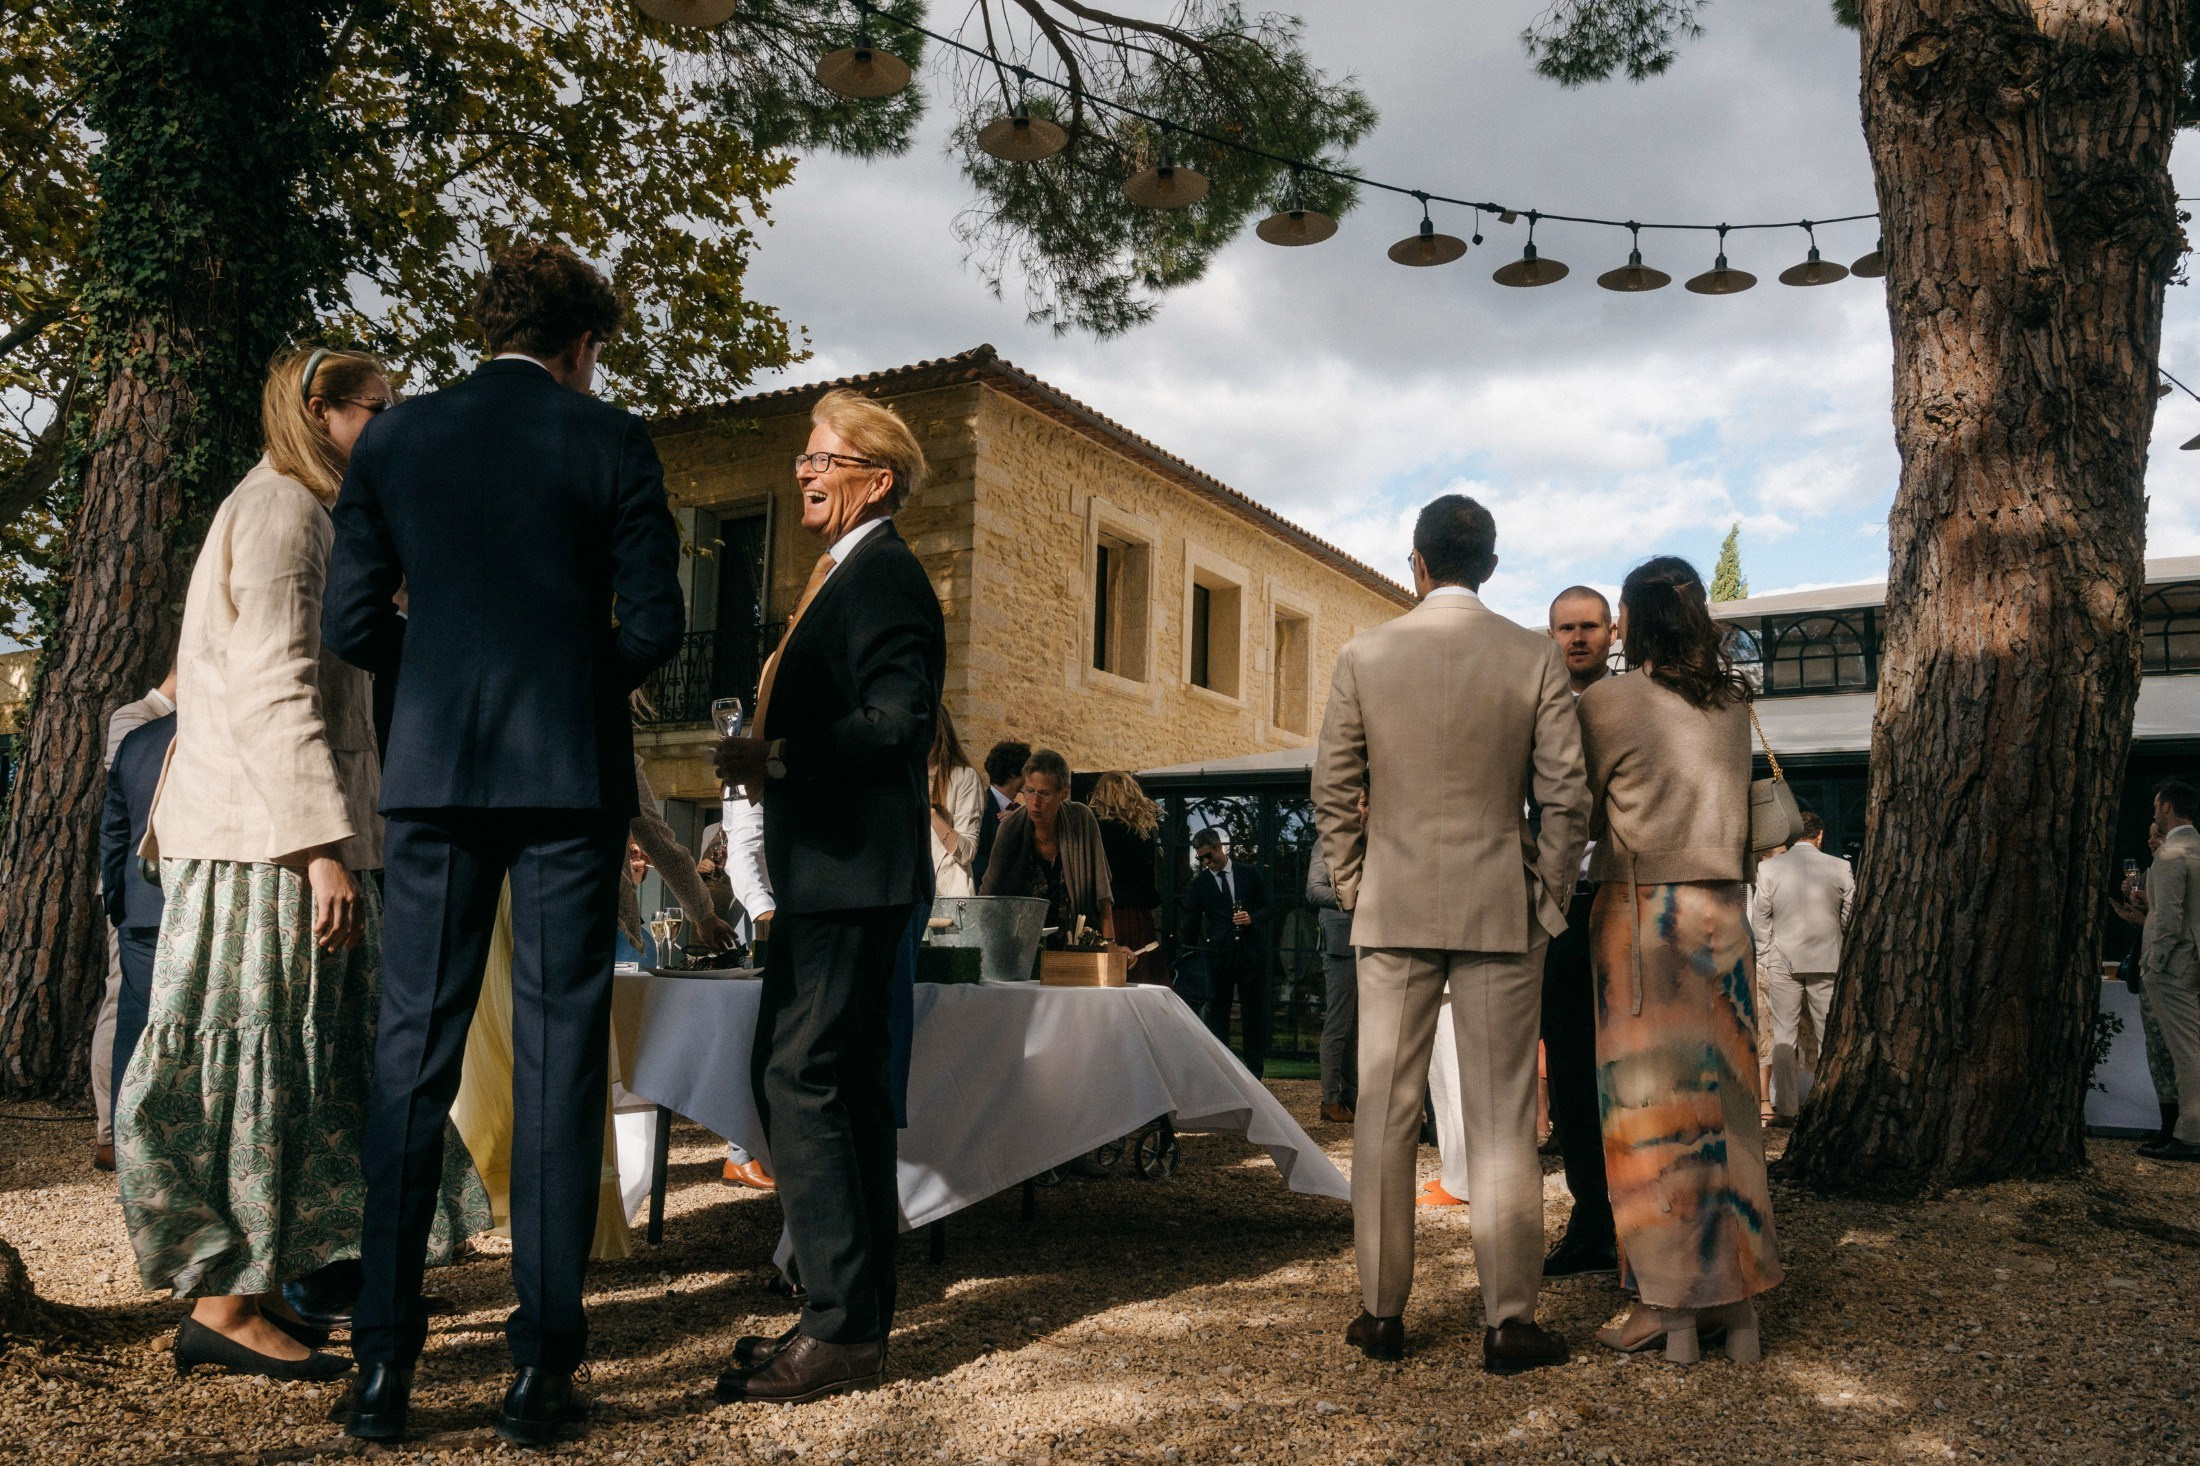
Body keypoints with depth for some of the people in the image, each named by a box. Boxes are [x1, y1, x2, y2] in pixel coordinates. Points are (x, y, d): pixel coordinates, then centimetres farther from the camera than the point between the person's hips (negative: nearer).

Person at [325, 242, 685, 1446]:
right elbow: (654, 626, -5)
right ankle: (541, 1366, 7)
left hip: (435, 773, 3)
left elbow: (353, 624, 5)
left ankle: (384, 1361, 12)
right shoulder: (610, 441, -1)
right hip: (571, 774, -2)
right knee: (558, 1054, 3)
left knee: (413, 1053, 9)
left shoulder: (394, 437, 7)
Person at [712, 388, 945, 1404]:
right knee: (848, 1089, 12)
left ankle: (841, 1331, -3)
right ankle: (858, 1322, 21)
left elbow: (897, 723, -22)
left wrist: (775, 760, -21)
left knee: (796, 1080, -11)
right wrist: (770, 762, 14)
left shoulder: (885, 573, -10)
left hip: (852, 868, -11)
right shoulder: (846, 576, 22)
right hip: (832, 871, 11)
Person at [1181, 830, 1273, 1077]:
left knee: (1253, 1013, 4)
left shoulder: (1250, 874, 7)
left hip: (1251, 952, 0)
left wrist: (1253, 918, -9)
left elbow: (1267, 906, 8)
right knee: (1217, 1013, 1)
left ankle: (1254, 1072, 12)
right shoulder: (1199, 883, 7)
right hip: (1219, 954, 0)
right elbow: (1191, 922, 7)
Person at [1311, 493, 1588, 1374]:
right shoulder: (1535, 658, -2)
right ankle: (1509, 1321, 11)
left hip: (1393, 907, 1)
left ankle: (1382, 1311, 15)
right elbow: (1566, 795, -3)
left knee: (1384, 1112, 7)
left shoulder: (1365, 655, -1)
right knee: (1501, 1117, 6)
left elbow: (1332, 789, 1)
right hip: (1500, 908, 0)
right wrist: (1548, 901, 7)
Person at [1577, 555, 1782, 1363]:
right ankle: (1735, 1293, 17)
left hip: (1637, 908, -5)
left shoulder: (1607, 702, -8)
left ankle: (1667, 1303, 8)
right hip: (1721, 908, 5)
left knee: (1648, 1102, 2)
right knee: (1721, 1097, 11)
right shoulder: (1733, 703, 7)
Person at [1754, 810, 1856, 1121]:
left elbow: (1761, 923, 0)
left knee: (1784, 1036, 6)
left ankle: (1787, 1107, 7)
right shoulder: (1840, 868, -2)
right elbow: (1849, 921, 6)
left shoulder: (1768, 868, -2)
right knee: (1829, 1036, 9)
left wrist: (1763, 967, 6)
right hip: (1828, 962, 0)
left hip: (1783, 963, 0)